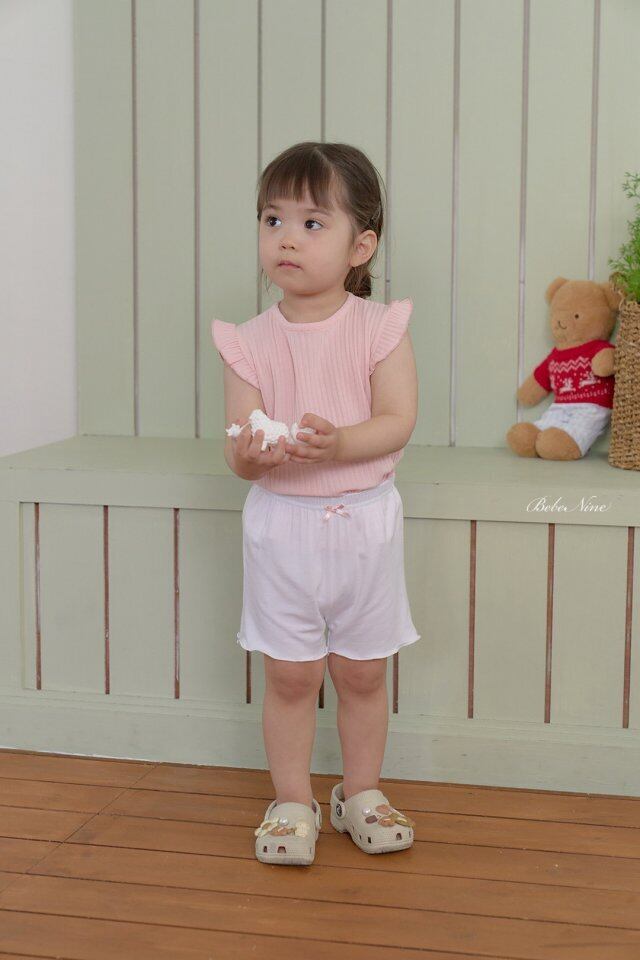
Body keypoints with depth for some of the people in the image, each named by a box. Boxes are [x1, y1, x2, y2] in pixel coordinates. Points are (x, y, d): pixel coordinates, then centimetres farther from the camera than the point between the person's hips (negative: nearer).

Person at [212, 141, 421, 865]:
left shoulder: (381, 328, -7)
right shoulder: (249, 342, -5)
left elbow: (397, 423, -15)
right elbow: (238, 448, -9)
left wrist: (335, 443, -32)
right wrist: (252, 455, -32)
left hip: (365, 519, 0)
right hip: (281, 524, 0)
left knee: (362, 670, 12)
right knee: (289, 672, 6)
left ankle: (360, 792, 30)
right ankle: (292, 800, 22)